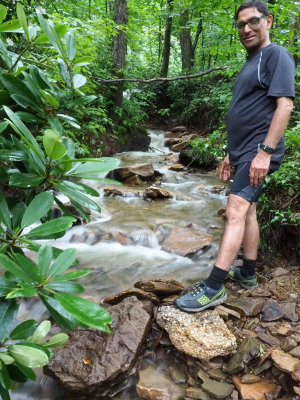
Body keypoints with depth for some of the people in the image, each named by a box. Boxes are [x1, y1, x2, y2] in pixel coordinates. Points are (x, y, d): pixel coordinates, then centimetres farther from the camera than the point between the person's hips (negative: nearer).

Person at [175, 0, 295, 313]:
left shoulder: (276, 55, -6)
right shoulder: (250, 63, 21)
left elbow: (285, 105, -17)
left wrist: (265, 151, -24)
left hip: (258, 153, -9)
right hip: (242, 153, 9)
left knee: (235, 212, -16)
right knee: (247, 211, 11)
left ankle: (213, 288, -15)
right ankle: (248, 274, 22)